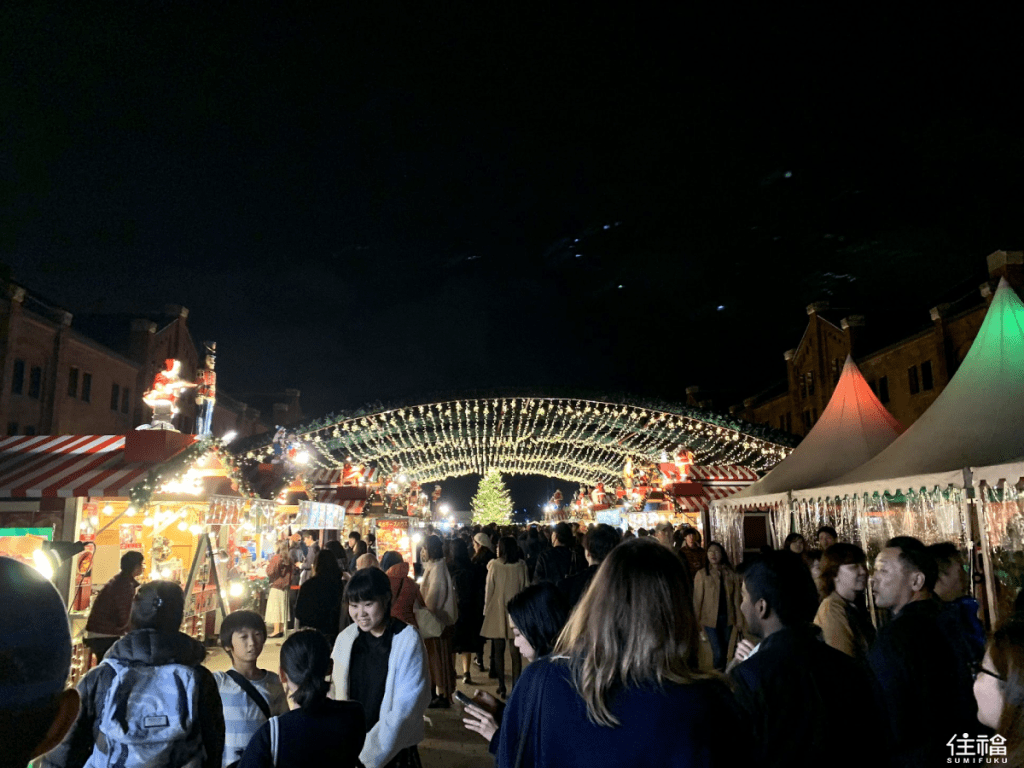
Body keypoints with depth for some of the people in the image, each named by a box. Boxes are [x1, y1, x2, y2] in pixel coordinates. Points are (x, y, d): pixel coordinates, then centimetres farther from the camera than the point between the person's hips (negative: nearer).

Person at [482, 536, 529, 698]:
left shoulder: (494, 565, -10)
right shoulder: (521, 565, -5)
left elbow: (489, 589, -5)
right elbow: (524, 587, 3)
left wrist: (486, 608, 8)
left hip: (497, 611, -1)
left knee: (499, 651, 11)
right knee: (515, 651, 6)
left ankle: (502, 687, 12)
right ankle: (516, 687, 6)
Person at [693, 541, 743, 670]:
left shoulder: (731, 574, 2)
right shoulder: (702, 574, -6)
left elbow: (736, 598, 4)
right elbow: (697, 599, -4)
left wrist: (739, 620, 1)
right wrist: (695, 620, -7)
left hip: (727, 618, 3)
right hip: (710, 618, -3)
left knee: (724, 652, 11)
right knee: (718, 652, -8)